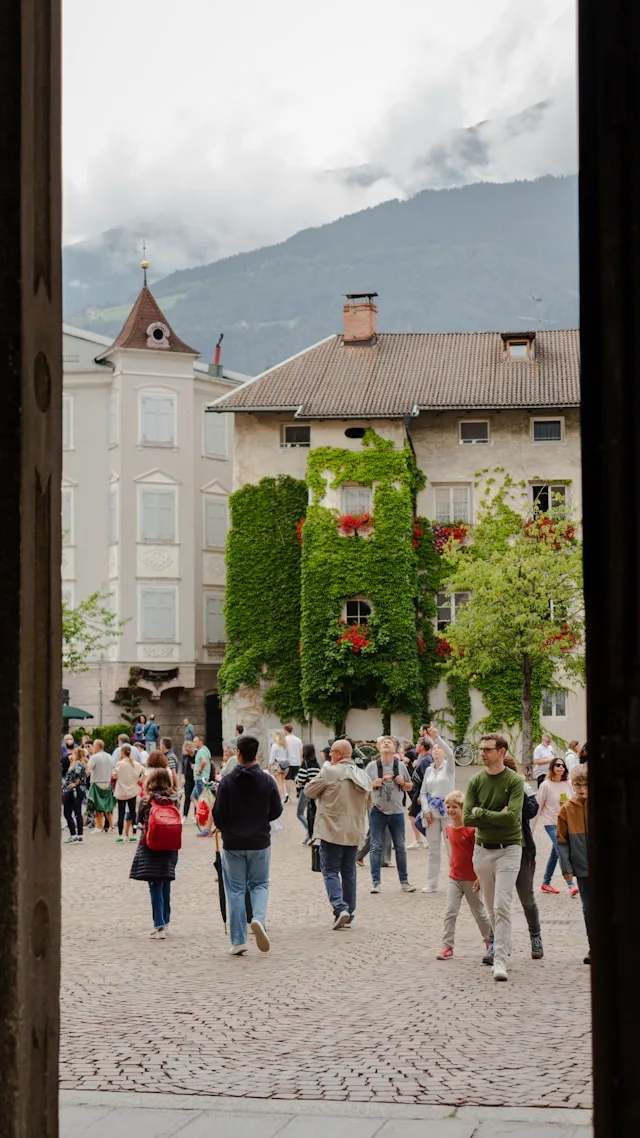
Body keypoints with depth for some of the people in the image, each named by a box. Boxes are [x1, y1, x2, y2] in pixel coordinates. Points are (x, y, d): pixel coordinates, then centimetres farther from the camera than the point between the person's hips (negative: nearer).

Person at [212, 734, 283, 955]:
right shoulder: (267, 780, -6)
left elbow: (218, 813, -9)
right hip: (260, 842, 1)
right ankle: (259, 918, -14)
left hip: (233, 844, -1)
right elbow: (276, 811, 0)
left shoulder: (228, 781, -11)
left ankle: (238, 941, 5)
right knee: (260, 884, 16)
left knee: (235, 890, 7)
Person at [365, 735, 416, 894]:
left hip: (397, 811, 2)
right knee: (376, 847, 1)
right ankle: (375, 882, 6)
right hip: (377, 811, -2)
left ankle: (404, 881, 17)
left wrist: (403, 783, -9)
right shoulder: (372, 766, -2)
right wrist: (373, 784, -17)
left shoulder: (400, 765, 4)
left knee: (400, 847, 9)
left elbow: (409, 787, 12)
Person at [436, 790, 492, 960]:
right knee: (450, 912, -6)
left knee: (479, 912, 13)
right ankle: (447, 946, -5)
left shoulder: (471, 829, -18)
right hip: (454, 877, 5)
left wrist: (479, 877, -18)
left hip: (471, 879, -5)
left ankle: (489, 940, 33)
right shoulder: (449, 828, 2)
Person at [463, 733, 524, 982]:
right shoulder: (476, 781, 2)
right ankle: (503, 946, 31)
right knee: (492, 908, 13)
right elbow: (467, 818, -5)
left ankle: (500, 960, -15)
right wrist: (497, 816, -13)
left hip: (508, 849, -4)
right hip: (482, 849, 4)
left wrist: (481, 813, -12)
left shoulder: (515, 781, -9)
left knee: (502, 907, -13)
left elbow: (513, 817, -20)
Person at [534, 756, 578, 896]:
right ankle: (571, 884, -19)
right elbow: (538, 807, -6)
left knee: (555, 853, 14)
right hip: (551, 823, -5)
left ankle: (546, 883, 26)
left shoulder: (567, 784, 2)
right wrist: (532, 828, -4)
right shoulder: (546, 785, -9)